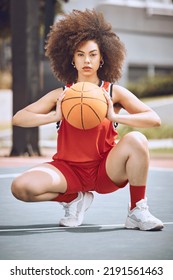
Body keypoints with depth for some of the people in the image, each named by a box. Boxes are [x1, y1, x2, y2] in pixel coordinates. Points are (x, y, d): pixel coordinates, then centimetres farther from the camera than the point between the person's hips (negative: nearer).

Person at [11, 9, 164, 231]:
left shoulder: (114, 92, 0)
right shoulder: (61, 95, 3)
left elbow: (154, 119, -9)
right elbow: (18, 118, -2)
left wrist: (115, 116, -23)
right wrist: (54, 116, -18)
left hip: (106, 171, -1)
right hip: (68, 170, 1)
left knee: (136, 140, -31)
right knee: (21, 187, -26)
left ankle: (137, 211, -13)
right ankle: (74, 200, 5)